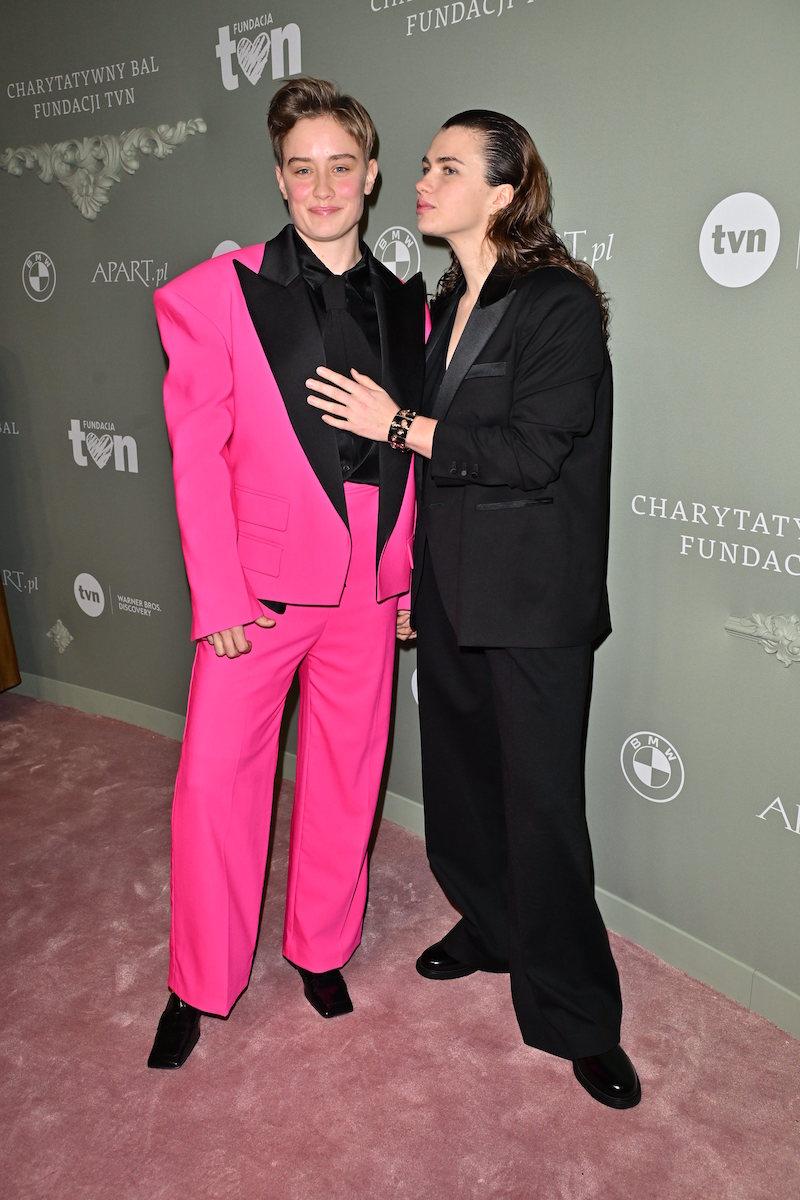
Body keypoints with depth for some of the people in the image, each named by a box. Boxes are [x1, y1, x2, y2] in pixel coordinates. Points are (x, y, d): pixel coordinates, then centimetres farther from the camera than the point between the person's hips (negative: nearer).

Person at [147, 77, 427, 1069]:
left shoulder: (408, 305, 7)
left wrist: (409, 573, 6)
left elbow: (416, 451, 9)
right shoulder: (217, 293, -3)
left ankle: (321, 948, 35)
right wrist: (218, 596, -10)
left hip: (371, 581, 3)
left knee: (348, 771, 12)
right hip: (264, 580, -3)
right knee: (217, 775, 3)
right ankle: (201, 983, 24)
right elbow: (198, 453, -6)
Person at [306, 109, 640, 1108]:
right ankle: (490, 926, 42)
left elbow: (532, 452, -19)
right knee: (459, 773, 17)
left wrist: (399, 424, -12)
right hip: (451, 591, 7)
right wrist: (412, 582, 13)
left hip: (533, 603, -7)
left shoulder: (560, 303, -10)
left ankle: (578, 1019, 18)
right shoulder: (448, 307, 13)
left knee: (540, 801, 0)